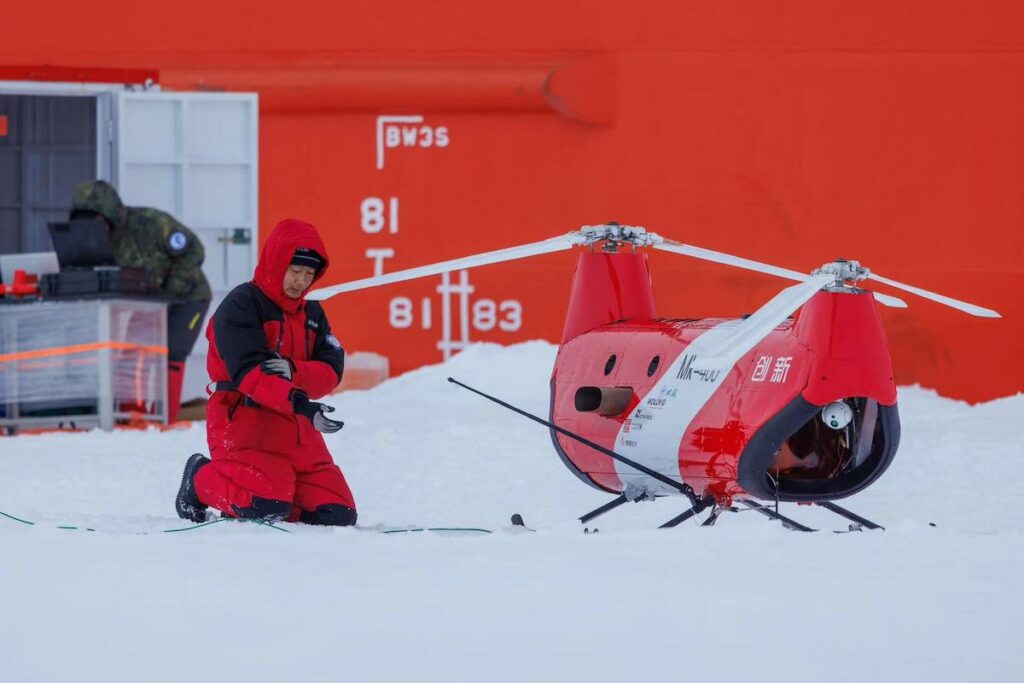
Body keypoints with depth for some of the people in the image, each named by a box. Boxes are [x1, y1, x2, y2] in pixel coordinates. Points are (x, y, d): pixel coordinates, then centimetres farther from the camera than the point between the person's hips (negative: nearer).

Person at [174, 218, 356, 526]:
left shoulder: (312, 315, 18)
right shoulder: (241, 306, -6)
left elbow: (331, 372, 5)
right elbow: (248, 371, -20)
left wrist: (294, 371, -19)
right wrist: (300, 403, -33)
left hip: (296, 424, 7)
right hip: (245, 417, -7)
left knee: (338, 514, -3)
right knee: (267, 508, -28)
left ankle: (243, 501, 19)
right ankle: (201, 481, 5)